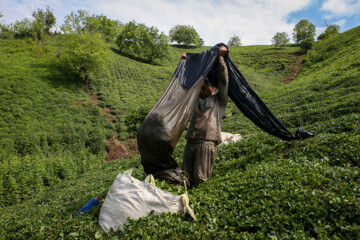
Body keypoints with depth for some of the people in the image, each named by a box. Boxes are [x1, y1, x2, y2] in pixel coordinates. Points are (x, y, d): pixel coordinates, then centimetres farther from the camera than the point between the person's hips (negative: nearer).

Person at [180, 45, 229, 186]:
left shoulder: (219, 100, 12)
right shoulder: (197, 99, 24)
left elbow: (224, 81, 1)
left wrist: (220, 58, 1)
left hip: (207, 142, -5)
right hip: (191, 142, 5)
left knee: (199, 178, -7)